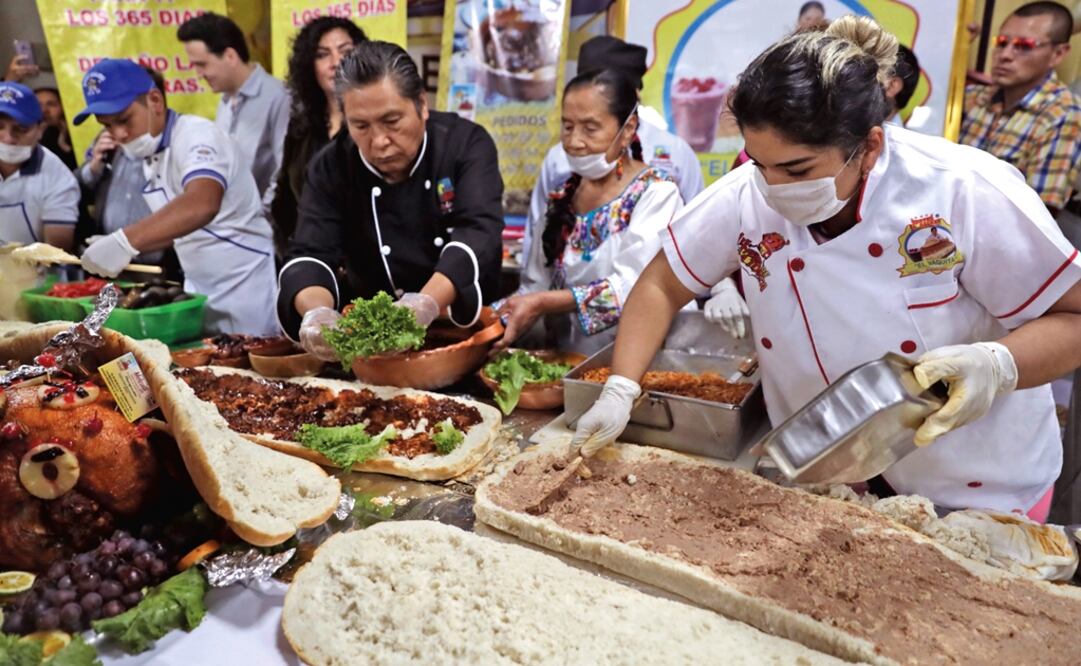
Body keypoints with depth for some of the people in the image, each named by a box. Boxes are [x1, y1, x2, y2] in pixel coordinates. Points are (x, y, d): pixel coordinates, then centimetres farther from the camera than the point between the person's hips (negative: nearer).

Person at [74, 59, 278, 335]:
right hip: (200, 290, 8)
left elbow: (201, 205, -37)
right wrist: (122, 248, 5)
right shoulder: (151, 156, 9)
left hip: (245, 288, -8)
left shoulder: (195, 134, -17)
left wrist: (124, 241, -42)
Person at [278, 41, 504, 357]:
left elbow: (478, 234, -22)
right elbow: (309, 256, -11)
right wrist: (316, 312, -34)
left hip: (466, 326, -1)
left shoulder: (466, 143, -9)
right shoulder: (330, 168, -3)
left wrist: (426, 306, -40)